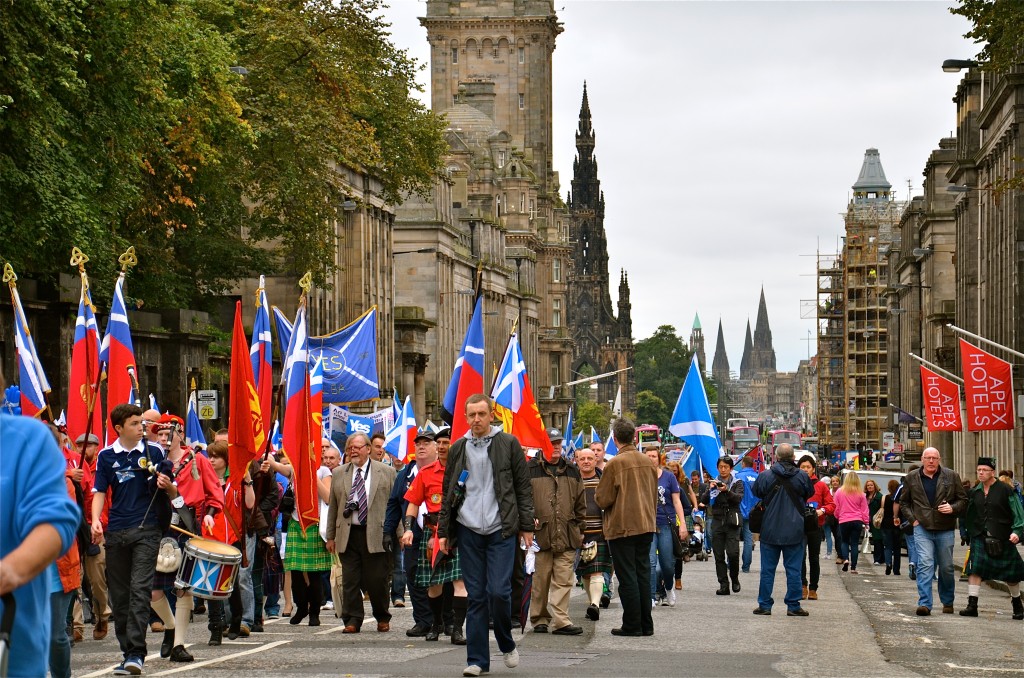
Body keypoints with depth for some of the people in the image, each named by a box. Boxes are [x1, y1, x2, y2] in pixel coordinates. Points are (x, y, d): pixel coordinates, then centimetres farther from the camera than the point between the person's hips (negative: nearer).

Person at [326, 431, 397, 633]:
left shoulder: (387, 472, 6)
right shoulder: (338, 474, 13)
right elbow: (333, 507, 15)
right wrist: (331, 536, 12)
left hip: (377, 534, -3)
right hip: (348, 535, 3)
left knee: (377, 580, 0)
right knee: (350, 581, 0)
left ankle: (383, 619, 18)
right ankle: (352, 620, 6)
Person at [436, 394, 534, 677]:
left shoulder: (509, 444, 2)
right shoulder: (458, 449, 10)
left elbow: (523, 487, 4)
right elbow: (448, 492, 15)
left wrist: (526, 526, -1)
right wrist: (443, 531, 10)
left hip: (501, 530, -3)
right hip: (468, 530, 3)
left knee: (499, 591, -11)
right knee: (476, 596, 2)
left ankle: (507, 644, 14)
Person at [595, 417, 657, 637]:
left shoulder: (615, 464, -13)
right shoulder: (648, 462, 6)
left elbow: (603, 500, -10)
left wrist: (597, 496, 11)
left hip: (622, 528, -6)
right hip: (646, 526, 6)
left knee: (627, 577, -2)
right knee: (643, 575, 11)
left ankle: (632, 625, -1)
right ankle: (646, 624, 13)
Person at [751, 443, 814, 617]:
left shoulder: (765, 476, -6)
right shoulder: (802, 477, -5)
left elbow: (756, 493, 10)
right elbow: (810, 493, 11)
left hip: (770, 531, 0)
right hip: (794, 532, 0)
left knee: (767, 569, 7)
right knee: (793, 569, 4)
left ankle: (764, 605, 10)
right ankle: (793, 606, 5)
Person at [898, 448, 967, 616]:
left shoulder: (951, 476, 4)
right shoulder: (911, 478, 6)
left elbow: (963, 500, 9)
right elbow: (903, 502, 15)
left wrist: (953, 508, -11)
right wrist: (912, 519, 2)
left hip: (945, 529, 1)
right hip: (922, 528, -1)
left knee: (946, 567, 10)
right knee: (925, 564, -14)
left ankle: (948, 602, 28)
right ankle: (924, 604, -17)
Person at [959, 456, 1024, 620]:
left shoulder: (1006, 491, -4)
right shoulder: (974, 492, 7)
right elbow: (968, 515, 18)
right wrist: (968, 533, 10)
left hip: (1002, 539, -3)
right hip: (980, 538, 3)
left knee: (1010, 575, 8)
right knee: (974, 570, -12)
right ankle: (972, 605, -11)